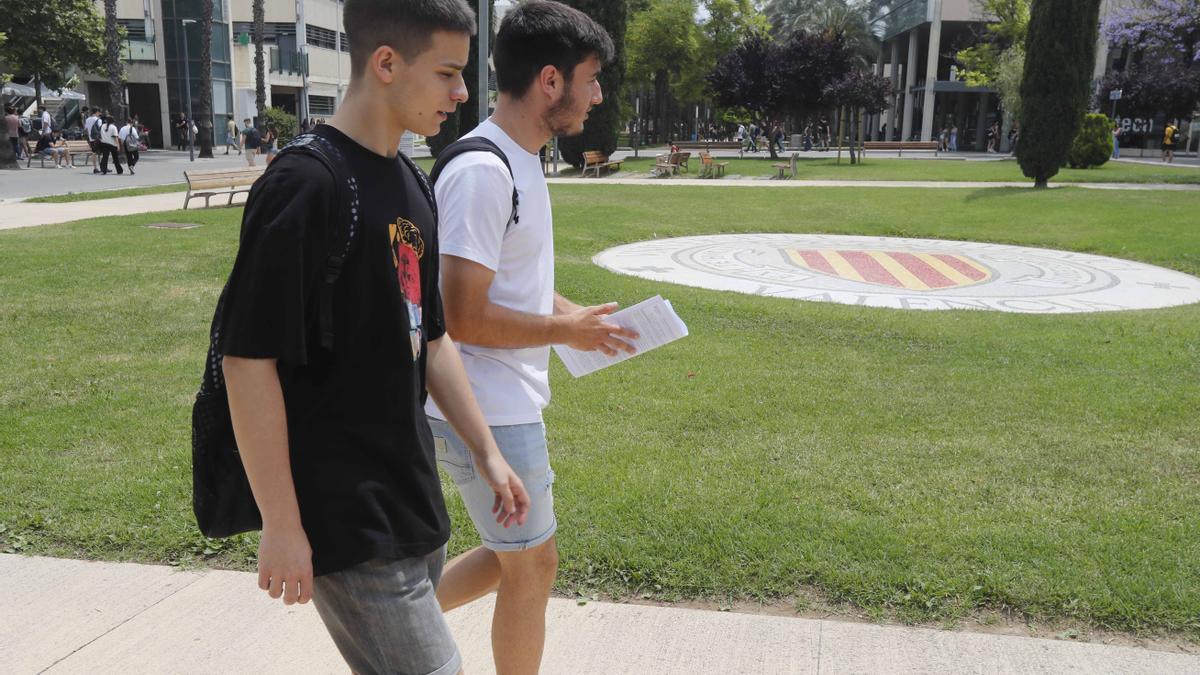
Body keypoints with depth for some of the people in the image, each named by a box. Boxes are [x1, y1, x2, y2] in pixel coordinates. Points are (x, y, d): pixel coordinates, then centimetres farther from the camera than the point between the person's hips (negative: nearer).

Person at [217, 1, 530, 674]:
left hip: (413, 499, 8)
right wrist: (281, 523, -15)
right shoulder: (305, 184, -16)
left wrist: (488, 453, 14)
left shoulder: (412, 184, 10)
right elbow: (248, 358, -17)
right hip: (344, 514, -8)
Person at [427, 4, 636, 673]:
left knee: (520, 557, 22)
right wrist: (567, 331, -14)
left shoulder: (521, 162, 9)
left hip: (514, 404, 10)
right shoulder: (483, 172, -22)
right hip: (488, 415, -9)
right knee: (531, 568, 8)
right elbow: (464, 318, -25)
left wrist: (572, 312, 6)